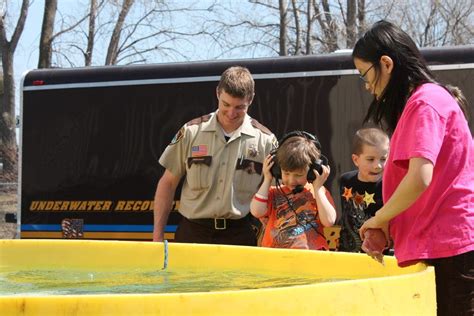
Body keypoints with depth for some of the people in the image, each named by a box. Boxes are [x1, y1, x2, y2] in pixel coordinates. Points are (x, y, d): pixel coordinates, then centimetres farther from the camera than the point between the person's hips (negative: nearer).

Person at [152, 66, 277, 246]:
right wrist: (158, 237, 3)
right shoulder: (191, 132, 2)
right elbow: (168, 184, 7)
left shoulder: (265, 140, 1)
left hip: (239, 236, 0)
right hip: (192, 233, 1)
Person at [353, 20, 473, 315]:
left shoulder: (425, 101, -12)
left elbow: (420, 178, -23)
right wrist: (387, 226, 12)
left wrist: (379, 218, -8)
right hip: (440, 244, 10)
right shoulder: (430, 98, 19)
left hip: (449, 246, -10)